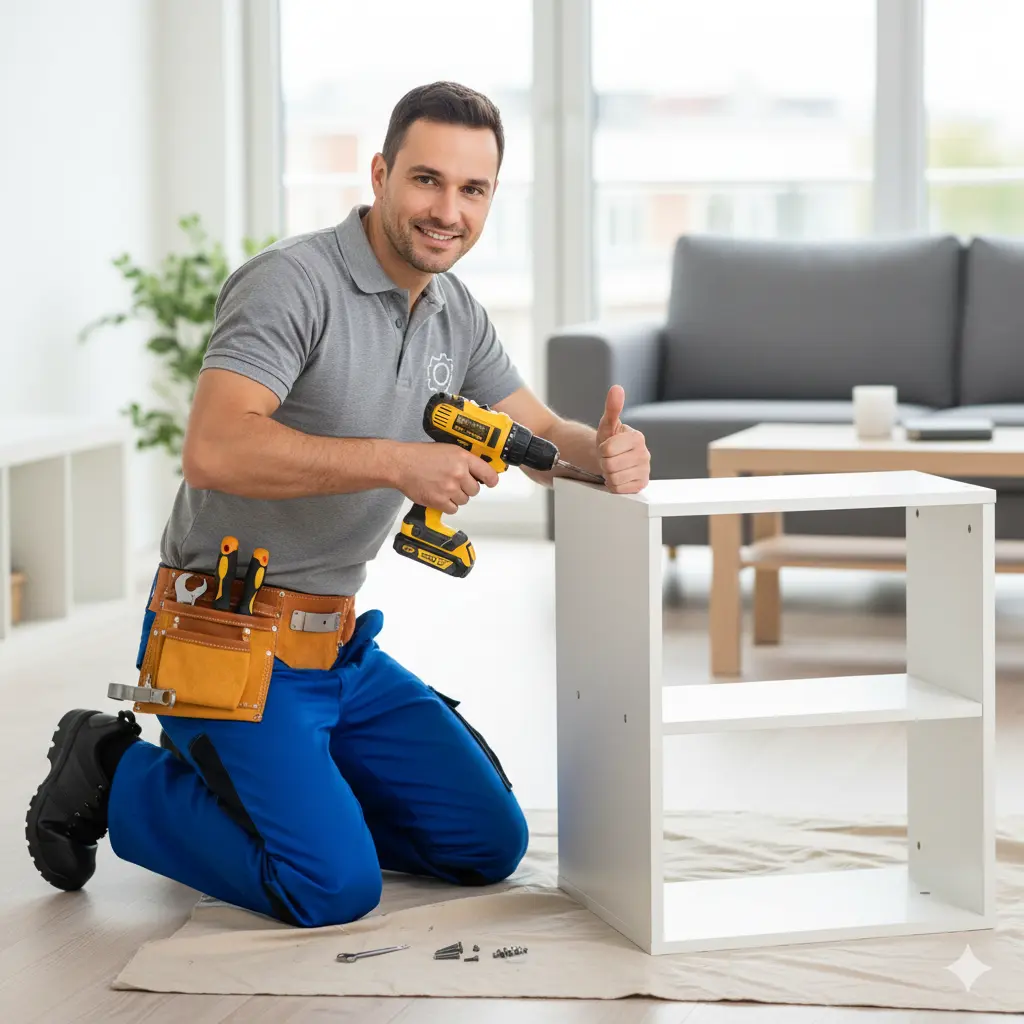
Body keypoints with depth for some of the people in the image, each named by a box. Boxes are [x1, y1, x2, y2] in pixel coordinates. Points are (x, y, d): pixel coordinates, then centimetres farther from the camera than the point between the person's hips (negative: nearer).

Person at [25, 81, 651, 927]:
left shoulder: (456, 315, 8)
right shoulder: (293, 283, -19)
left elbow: (540, 436, 12)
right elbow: (215, 451, -31)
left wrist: (605, 451, -12)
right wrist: (396, 462, -32)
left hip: (338, 647, 9)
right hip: (231, 639, -8)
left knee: (491, 843, 6)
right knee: (337, 888, -19)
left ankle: (268, 779, 20)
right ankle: (118, 779, 3)